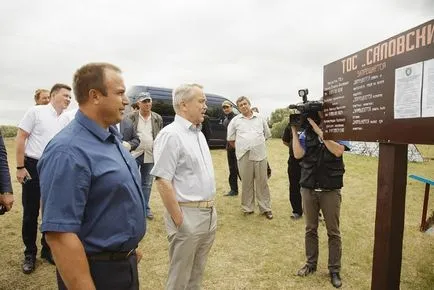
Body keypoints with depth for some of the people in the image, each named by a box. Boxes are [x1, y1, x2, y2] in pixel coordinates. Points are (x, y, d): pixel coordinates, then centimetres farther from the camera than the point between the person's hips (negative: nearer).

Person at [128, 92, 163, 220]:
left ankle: (145, 208, 25)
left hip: (150, 155, 2)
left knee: (147, 183, 12)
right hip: (134, 154, -2)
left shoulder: (157, 118, 5)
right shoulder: (132, 117, -1)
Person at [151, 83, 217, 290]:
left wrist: (211, 208, 15)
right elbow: (162, 180, -20)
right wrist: (178, 220, -19)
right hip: (188, 215, -8)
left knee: (197, 273, 22)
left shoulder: (199, 133, 11)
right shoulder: (171, 134, -16)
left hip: (209, 214, 8)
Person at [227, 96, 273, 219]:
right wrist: (241, 147, 9)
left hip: (260, 154, 1)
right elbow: (231, 139, 11)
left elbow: (267, 135, 17)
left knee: (262, 182, 5)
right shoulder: (235, 120, 7)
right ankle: (248, 208, 18)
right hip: (244, 156, 0)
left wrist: (258, 144, 13)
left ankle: (265, 208, 15)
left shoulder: (260, 118, 10)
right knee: (246, 183, 6)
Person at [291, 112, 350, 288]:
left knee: (333, 232, 9)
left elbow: (338, 151, -20)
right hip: (308, 189, 2)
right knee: (310, 229, 14)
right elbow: (298, 154, -8)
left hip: (330, 190, -2)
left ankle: (334, 270, 24)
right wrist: (294, 131, -11)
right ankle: (311, 263, 31)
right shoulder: (307, 132, 2)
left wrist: (320, 131, -22)